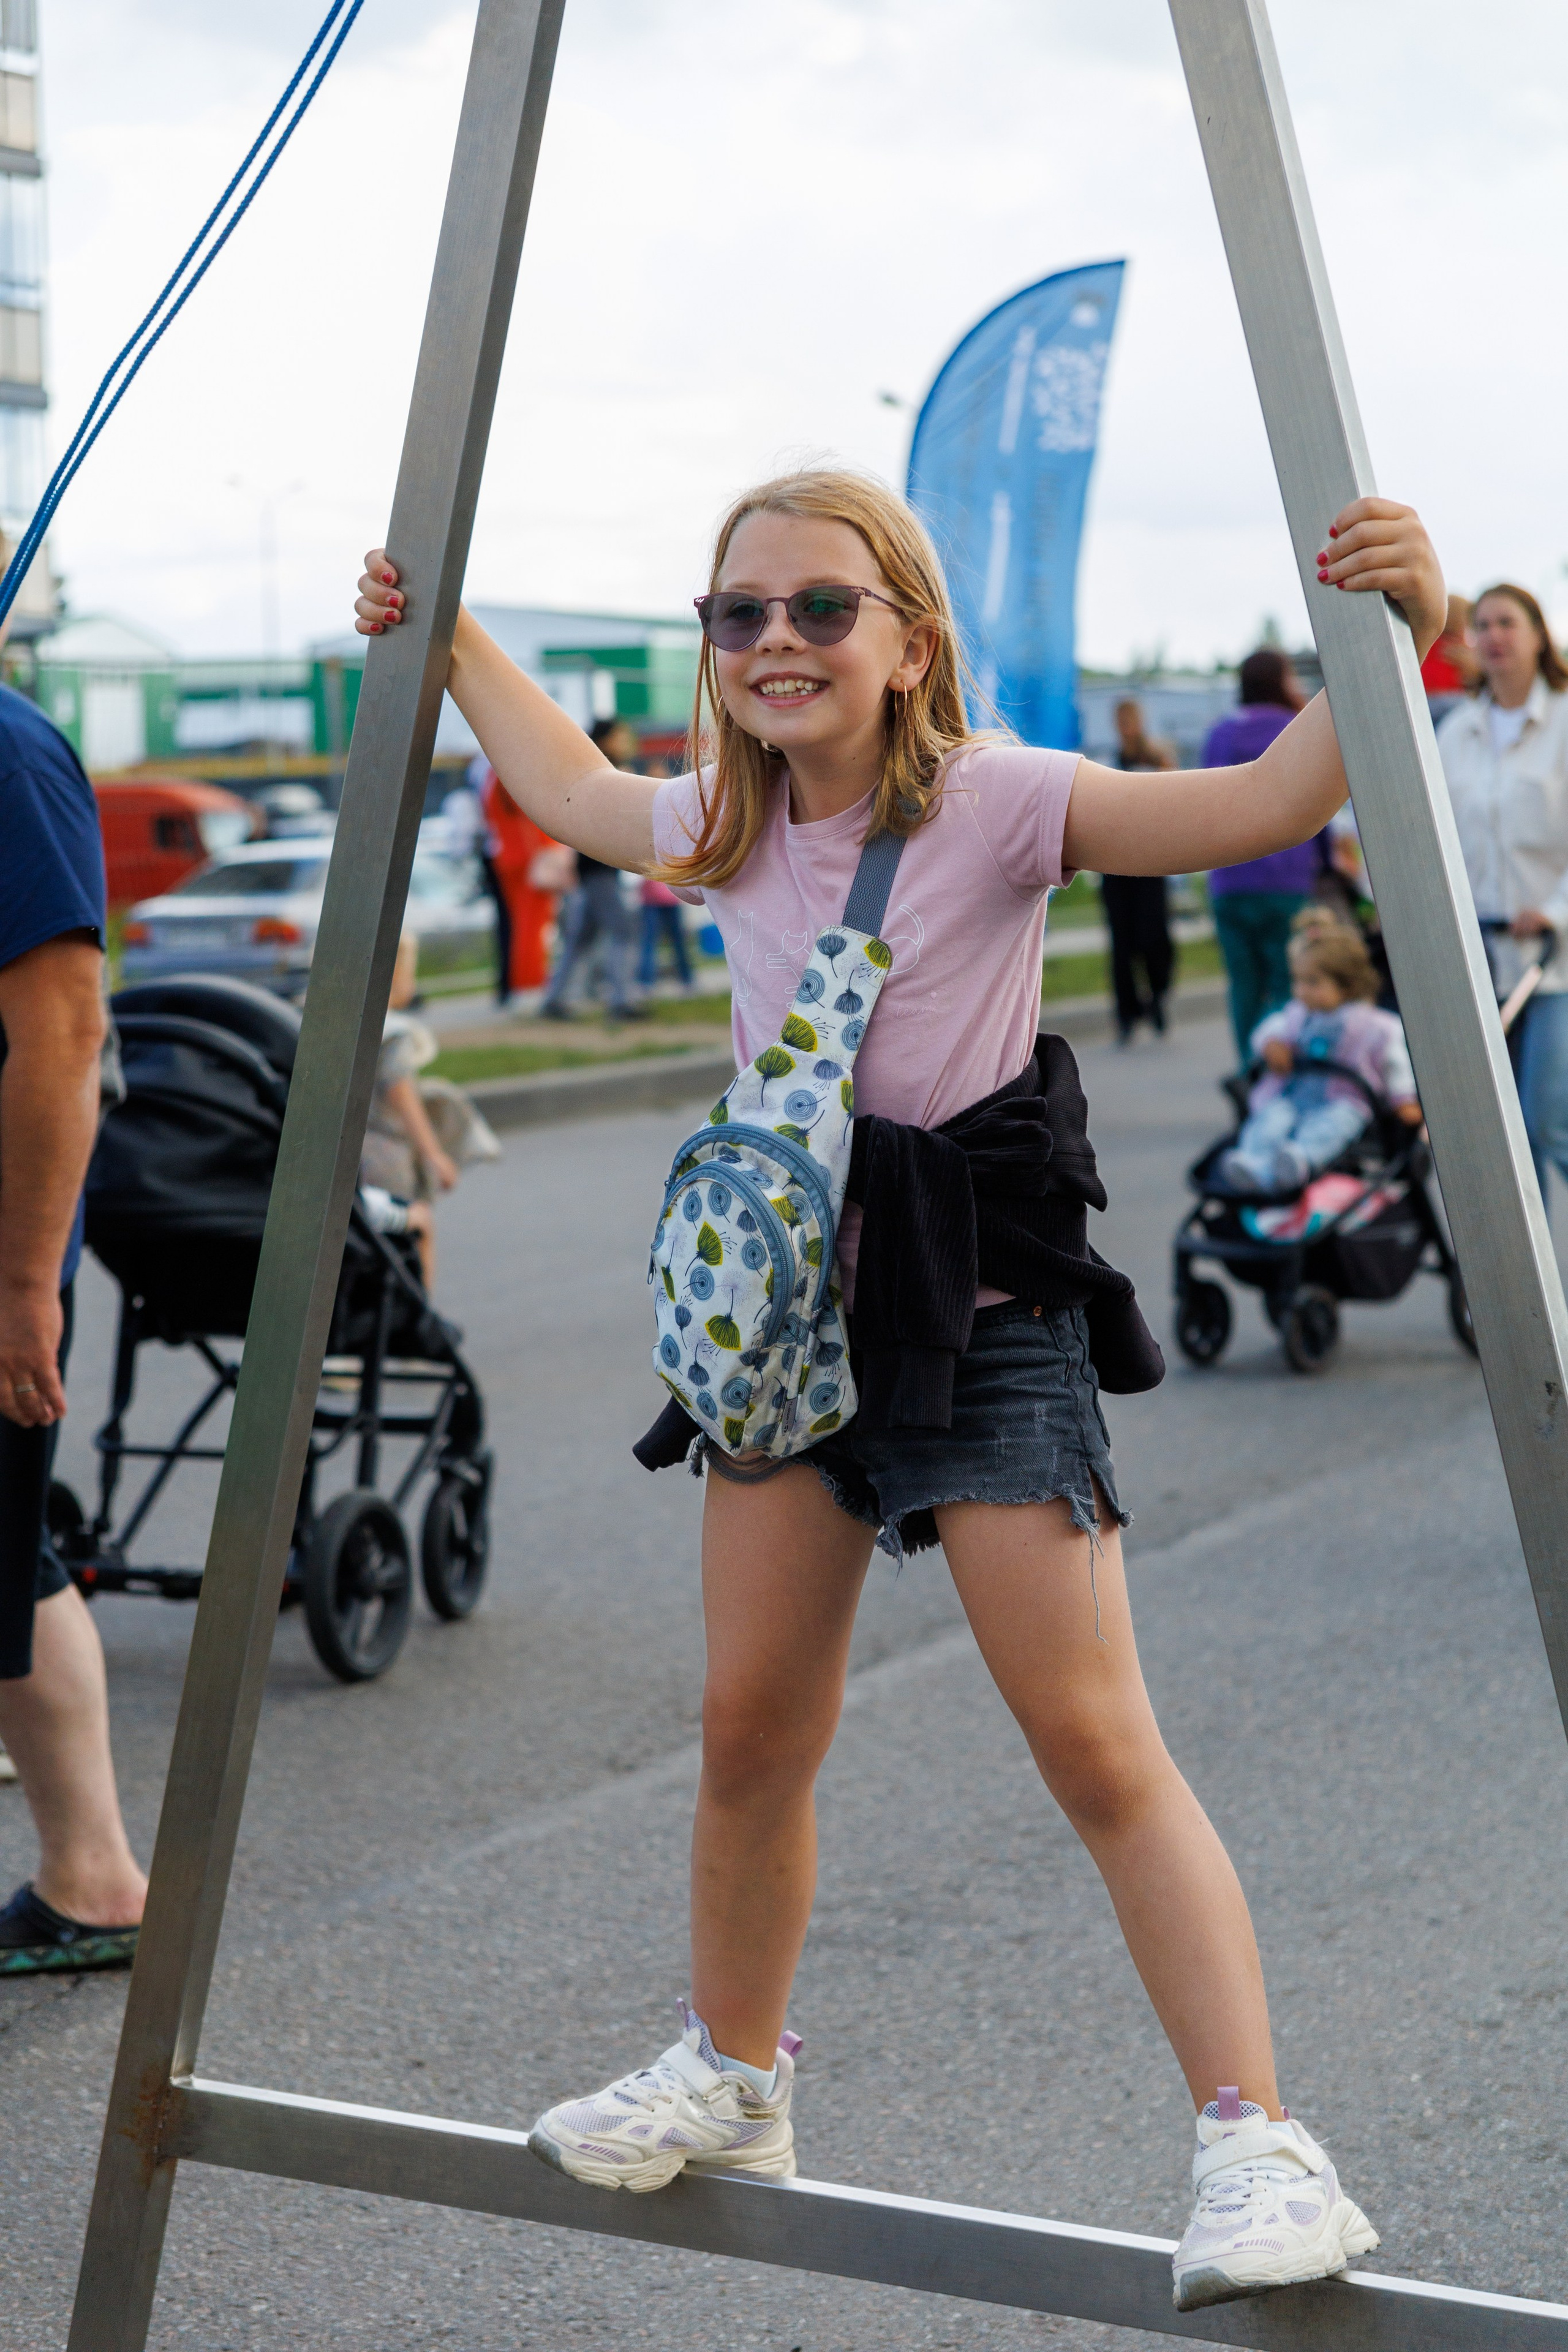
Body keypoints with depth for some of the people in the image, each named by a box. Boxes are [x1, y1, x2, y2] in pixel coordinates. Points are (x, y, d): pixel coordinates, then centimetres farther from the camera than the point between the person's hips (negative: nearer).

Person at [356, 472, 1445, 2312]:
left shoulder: (995, 806, -13)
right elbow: (575, 793, 30)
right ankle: (733, 2073, 34)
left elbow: (1266, 802, -25)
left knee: (1096, 1748, -10)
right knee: (751, 1728, 12)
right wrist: (449, 642, 29)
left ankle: (1255, 2143, -5)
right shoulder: (724, 830, 6)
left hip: (983, 1330, -6)